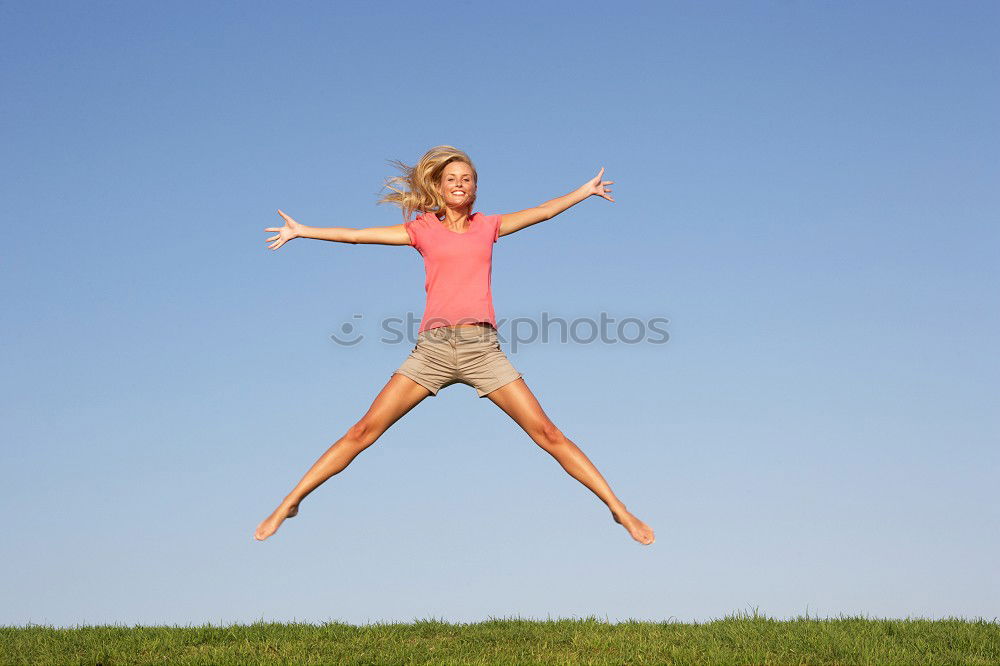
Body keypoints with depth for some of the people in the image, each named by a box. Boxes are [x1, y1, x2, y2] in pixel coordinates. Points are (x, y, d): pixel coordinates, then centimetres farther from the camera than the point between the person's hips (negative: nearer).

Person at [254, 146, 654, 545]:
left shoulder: (487, 226, 16)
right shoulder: (423, 230, 12)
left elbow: (543, 211, 26)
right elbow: (358, 235, 11)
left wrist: (587, 190, 33)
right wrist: (302, 231, 8)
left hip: (483, 349, 1)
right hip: (432, 349, -1)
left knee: (547, 434, -3)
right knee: (363, 432, -5)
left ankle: (619, 510, 2)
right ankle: (287, 506, 3)